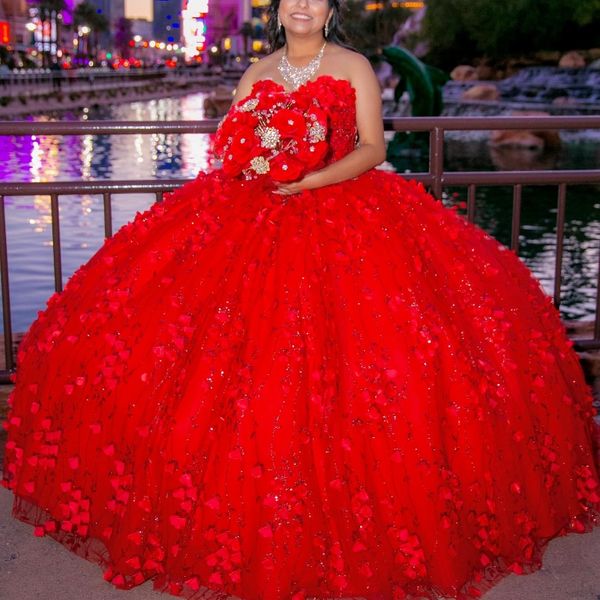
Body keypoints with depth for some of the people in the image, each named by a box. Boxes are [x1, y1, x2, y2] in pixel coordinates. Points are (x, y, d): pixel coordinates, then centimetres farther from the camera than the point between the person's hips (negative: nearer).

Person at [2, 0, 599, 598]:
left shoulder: (354, 68, 4)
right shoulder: (257, 74, 14)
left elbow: (373, 149, -2)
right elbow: (231, 150, 13)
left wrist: (310, 180, -16)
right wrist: (256, 162, -11)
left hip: (341, 210, -3)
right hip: (256, 215, 3)